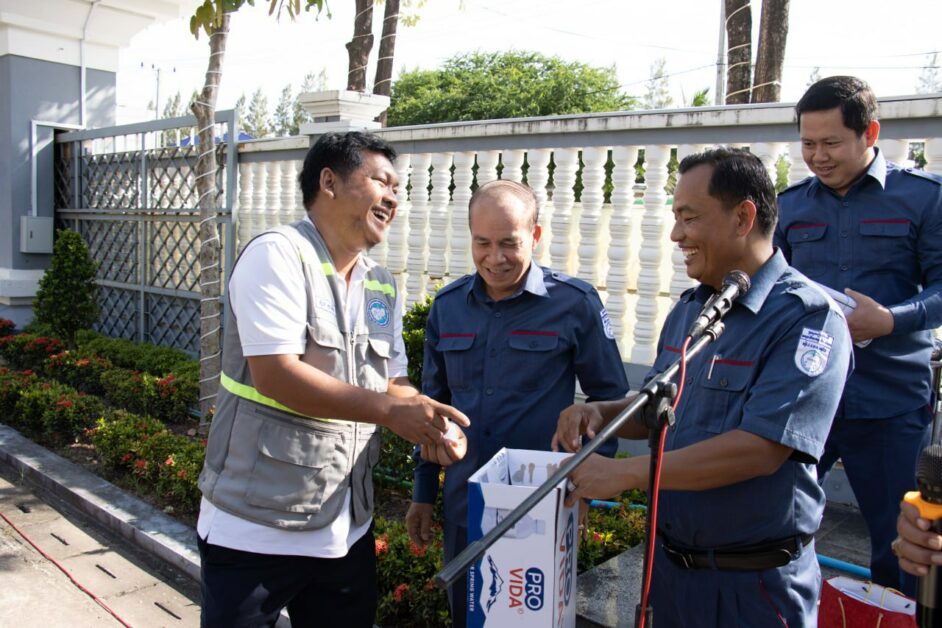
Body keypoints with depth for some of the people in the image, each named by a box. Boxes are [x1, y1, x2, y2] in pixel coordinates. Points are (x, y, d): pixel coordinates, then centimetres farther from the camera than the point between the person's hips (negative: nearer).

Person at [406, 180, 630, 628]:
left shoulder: (575, 303, -10)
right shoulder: (447, 305, 2)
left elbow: (608, 399, -3)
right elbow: (434, 402, 10)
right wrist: (423, 493, 11)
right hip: (463, 510, 4)